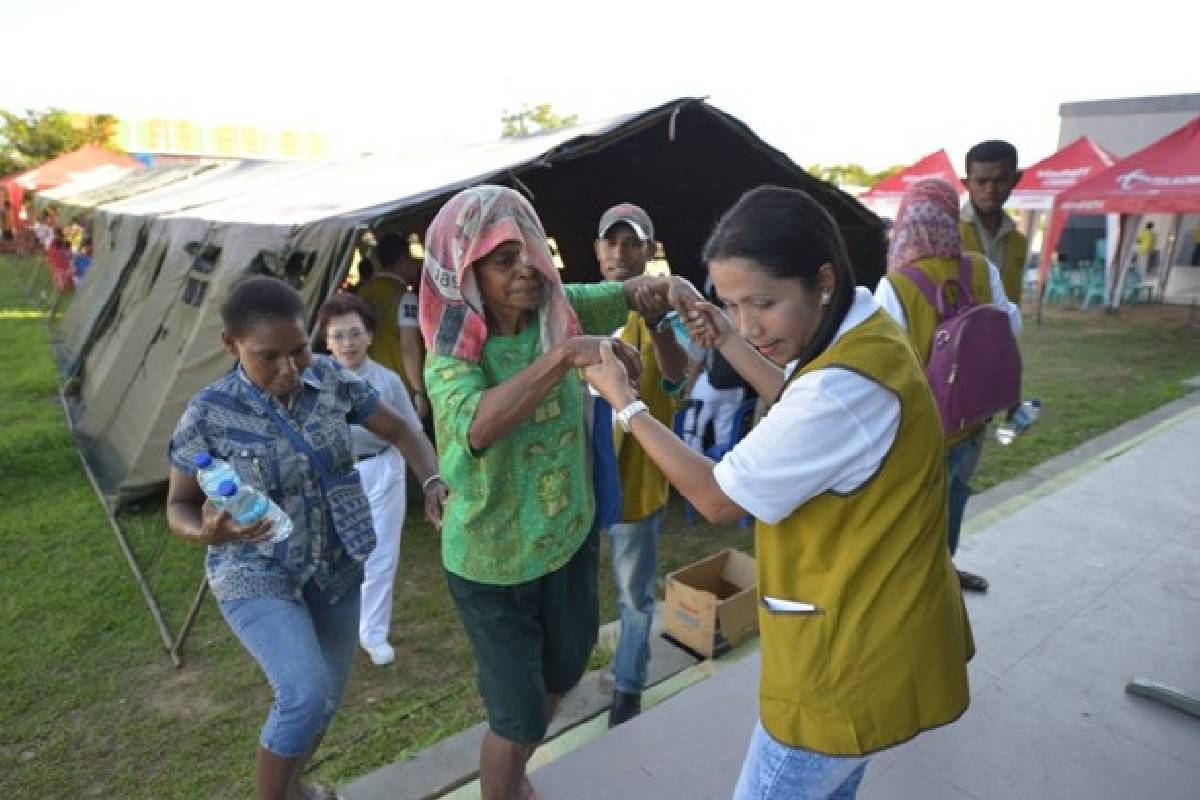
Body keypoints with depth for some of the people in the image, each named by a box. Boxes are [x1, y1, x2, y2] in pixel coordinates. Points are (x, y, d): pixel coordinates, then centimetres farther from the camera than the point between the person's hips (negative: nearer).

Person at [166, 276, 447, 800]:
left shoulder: (331, 378, -11)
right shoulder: (209, 414, -18)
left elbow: (400, 430, -2)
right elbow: (179, 505, -6)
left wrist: (433, 482, -20)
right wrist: (207, 532, -30)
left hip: (336, 566, 4)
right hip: (256, 573, -4)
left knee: (327, 696, 18)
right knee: (306, 695, -23)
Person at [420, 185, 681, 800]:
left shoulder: (560, 308, -9)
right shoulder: (452, 352, -22)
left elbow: (632, 292, 3)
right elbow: (477, 426, -42)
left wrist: (655, 287, -21)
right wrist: (564, 354, -47)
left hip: (571, 537, 6)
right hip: (492, 562, -5)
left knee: (560, 677, 26)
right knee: (519, 715, 8)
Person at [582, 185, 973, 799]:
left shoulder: (846, 385, -34)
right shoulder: (862, 332, -2)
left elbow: (718, 499, -25)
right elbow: (802, 409, 17)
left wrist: (623, 401, -14)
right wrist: (725, 339, 4)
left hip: (854, 659, -9)